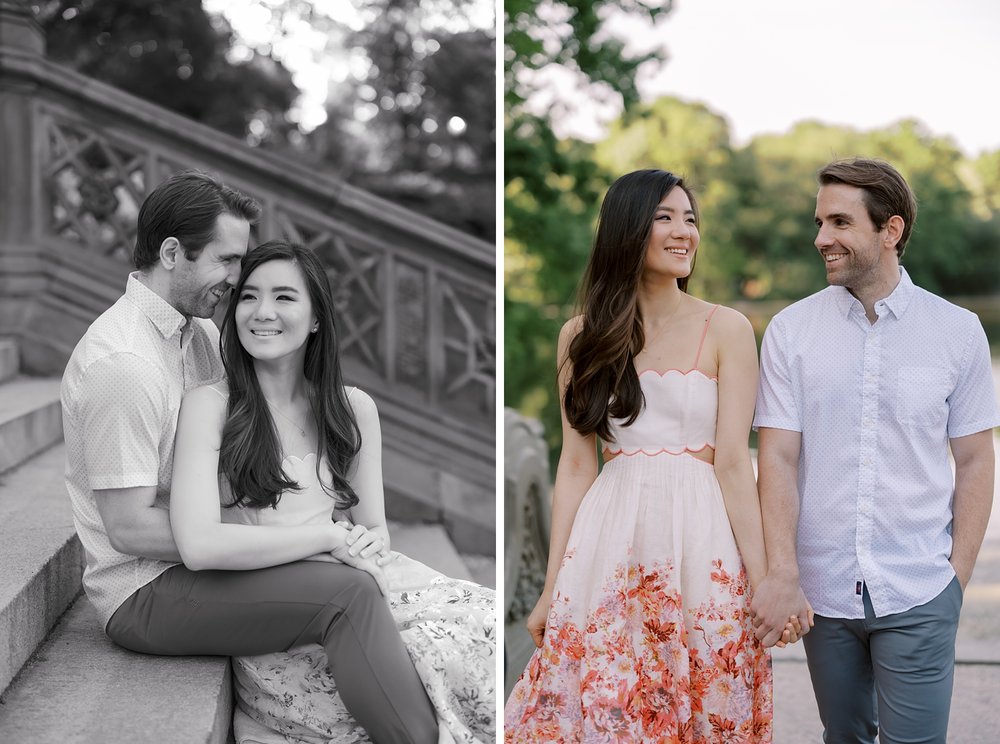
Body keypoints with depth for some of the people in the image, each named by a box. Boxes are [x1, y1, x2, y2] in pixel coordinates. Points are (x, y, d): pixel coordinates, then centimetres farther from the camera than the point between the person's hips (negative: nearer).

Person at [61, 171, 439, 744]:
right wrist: (293, 540, -22)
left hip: (191, 558, 9)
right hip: (145, 592, -9)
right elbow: (130, 529, -24)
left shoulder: (199, 331, 9)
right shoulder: (121, 362, -22)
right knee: (349, 594, -24)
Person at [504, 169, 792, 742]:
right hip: (608, 544, 2)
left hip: (702, 543, -2)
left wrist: (761, 579, -10)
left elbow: (733, 462, -4)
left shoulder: (727, 329, 0)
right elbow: (576, 465, 7)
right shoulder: (583, 336, 8)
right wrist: (552, 587, 3)